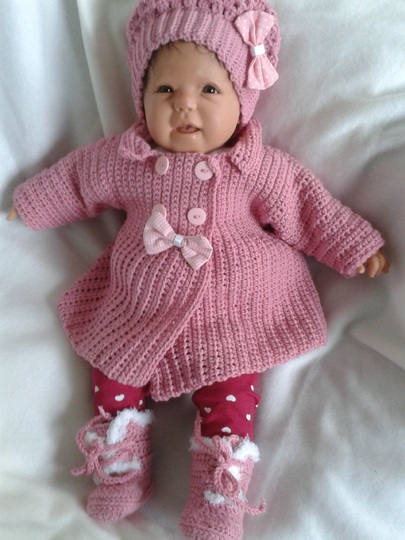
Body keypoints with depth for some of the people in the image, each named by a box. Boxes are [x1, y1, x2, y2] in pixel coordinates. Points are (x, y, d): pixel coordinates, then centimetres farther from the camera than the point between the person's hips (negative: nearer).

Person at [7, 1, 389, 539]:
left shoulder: (259, 168, -13)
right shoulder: (122, 160, -7)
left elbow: (306, 207, -1)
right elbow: (77, 178, 11)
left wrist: (356, 248, 1)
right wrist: (32, 204, 24)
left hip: (229, 313, -2)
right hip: (139, 307, 3)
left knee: (230, 393, -5)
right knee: (114, 379, 7)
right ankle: (120, 469, 26)